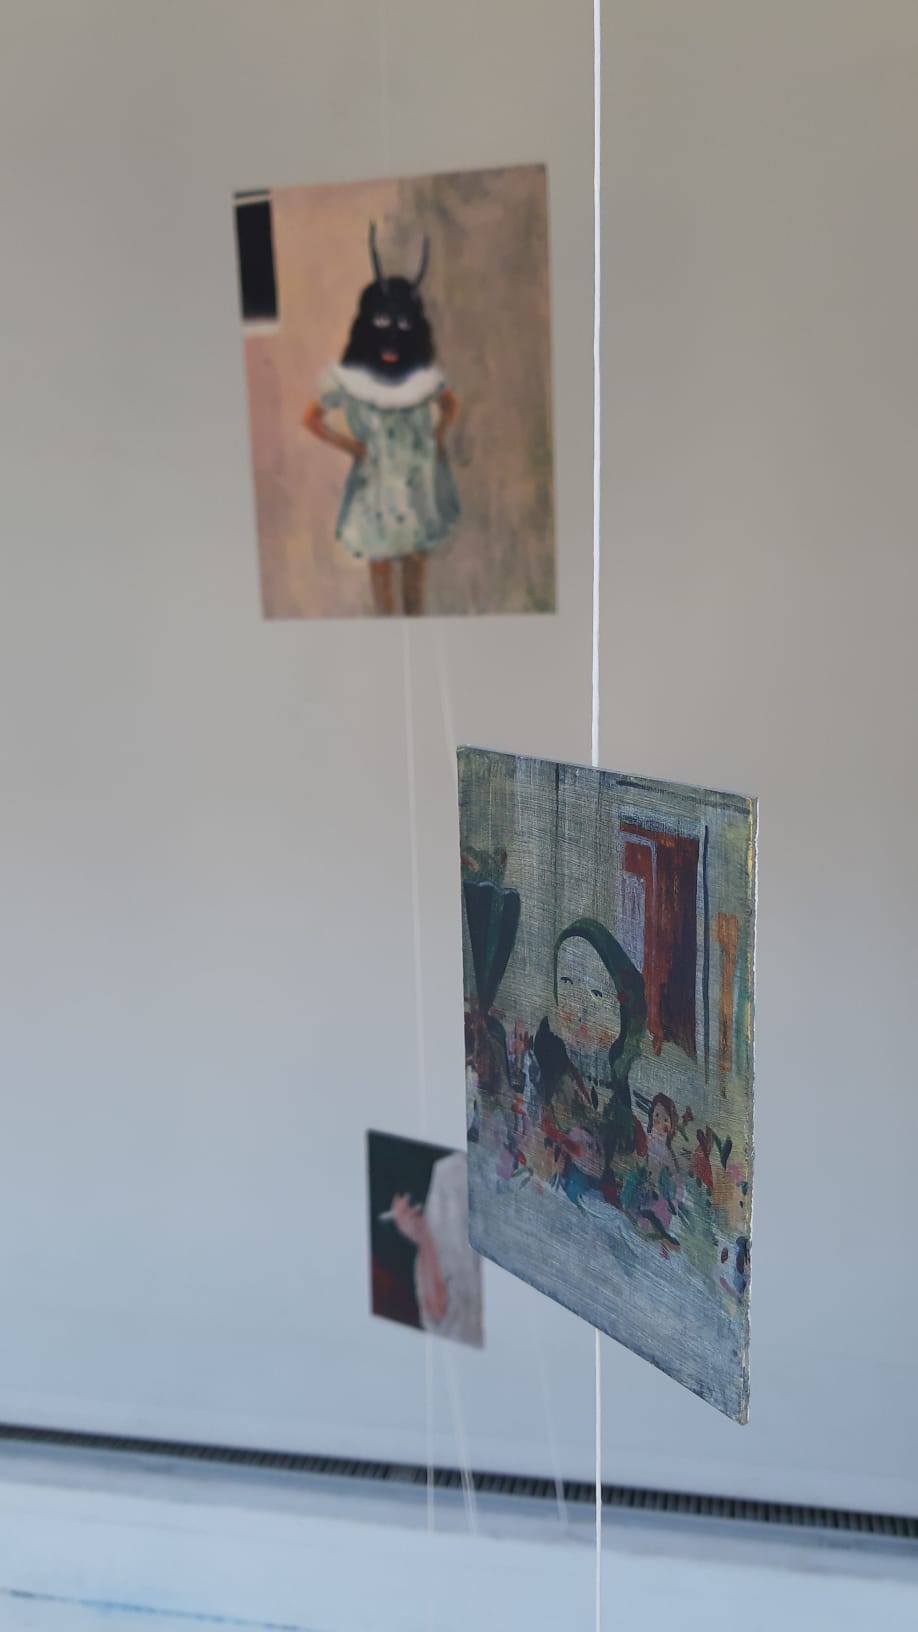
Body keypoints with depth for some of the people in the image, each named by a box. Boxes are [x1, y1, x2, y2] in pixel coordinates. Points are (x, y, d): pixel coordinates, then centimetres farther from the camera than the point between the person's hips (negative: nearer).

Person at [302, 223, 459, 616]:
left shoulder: (426, 377, -9)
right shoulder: (347, 379, -17)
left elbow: (449, 405, 13)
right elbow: (313, 419, -4)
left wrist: (438, 437, -1)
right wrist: (351, 446, -9)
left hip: (420, 481, 3)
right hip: (376, 484, -2)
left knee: (416, 557, 16)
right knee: (382, 563, 10)